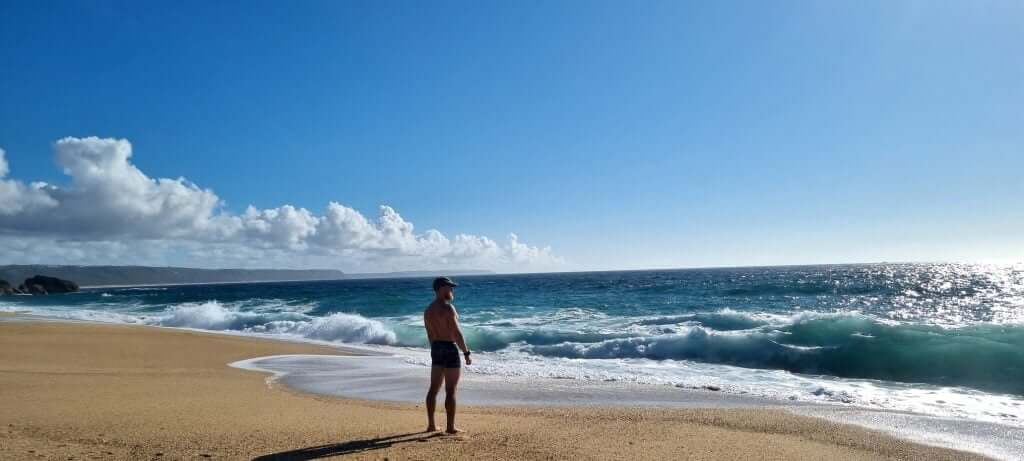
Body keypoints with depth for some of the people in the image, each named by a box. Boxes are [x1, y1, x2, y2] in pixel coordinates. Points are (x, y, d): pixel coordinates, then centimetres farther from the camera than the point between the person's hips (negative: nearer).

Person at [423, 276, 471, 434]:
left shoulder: (428, 310, 11)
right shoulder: (447, 307, -15)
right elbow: (457, 333, -18)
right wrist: (466, 353, -12)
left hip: (435, 349, 8)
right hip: (450, 348, -8)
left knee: (434, 388, 12)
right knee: (450, 390, -2)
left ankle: (431, 425, 18)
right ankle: (451, 427, 3)